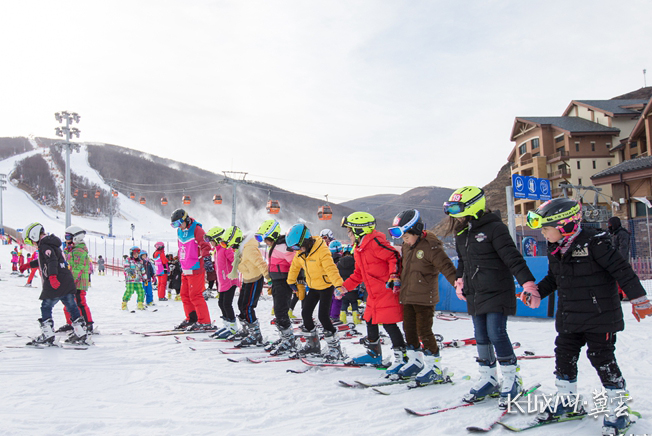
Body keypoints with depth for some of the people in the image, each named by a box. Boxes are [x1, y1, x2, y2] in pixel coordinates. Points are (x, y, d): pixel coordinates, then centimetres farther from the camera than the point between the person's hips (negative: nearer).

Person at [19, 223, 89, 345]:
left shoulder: (44, 245, -8)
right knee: (71, 306, 9)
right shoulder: (51, 243, 22)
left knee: (46, 307, 4)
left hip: (55, 284, -9)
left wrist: (52, 276, -36)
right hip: (67, 282, 9)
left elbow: (52, 260, -26)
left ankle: (47, 334, 5)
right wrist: (28, 265, 46)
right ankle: (80, 332, 10)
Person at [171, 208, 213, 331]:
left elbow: (205, 245, -18)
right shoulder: (180, 231, 15)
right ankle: (191, 319, 26)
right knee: (185, 295, 12)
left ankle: (205, 323, -4)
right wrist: (180, 261, 31)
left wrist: (206, 258, -31)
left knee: (195, 295, -10)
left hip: (195, 269, -8)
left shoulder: (196, 229, -11)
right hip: (185, 270, 9)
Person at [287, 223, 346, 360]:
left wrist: (338, 285, -50)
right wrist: (291, 282, 25)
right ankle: (313, 344, 23)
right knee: (305, 313, 4)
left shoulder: (321, 250, -28)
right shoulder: (300, 253, -4)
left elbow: (331, 269, -39)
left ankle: (335, 348, -1)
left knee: (323, 316, -14)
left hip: (326, 286, -7)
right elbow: (295, 266, 15)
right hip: (313, 287, 8)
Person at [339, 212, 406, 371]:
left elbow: (394, 257, -20)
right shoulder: (359, 249, 16)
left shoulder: (375, 242, -16)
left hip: (388, 292, -10)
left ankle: (403, 358, 0)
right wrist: (345, 287, 21)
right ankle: (374, 354, 34)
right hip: (374, 294, 10)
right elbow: (359, 274, 24)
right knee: (370, 322, 17)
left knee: (389, 323, -10)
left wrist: (394, 276, -29)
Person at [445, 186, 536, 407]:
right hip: (475, 295, 7)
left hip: (497, 293, -7)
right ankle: (488, 379, 21)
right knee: (481, 337, 9)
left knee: (496, 334, -10)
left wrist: (526, 281, -27)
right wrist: (460, 279, 21)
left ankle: (512, 379, 5)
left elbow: (512, 256, -20)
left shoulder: (494, 228, -13)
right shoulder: (461, 234, 11)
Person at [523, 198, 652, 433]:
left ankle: (618, 407, 18)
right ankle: (567, 400, 30)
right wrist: (536, 292, 5)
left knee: (602, 359, 0)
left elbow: (622, 269, -16)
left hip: (599, 317, -7)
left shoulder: (594, 242, -19)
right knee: (564, 356, 12)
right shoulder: (554, 250, 3)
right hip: (569, 319, 7)